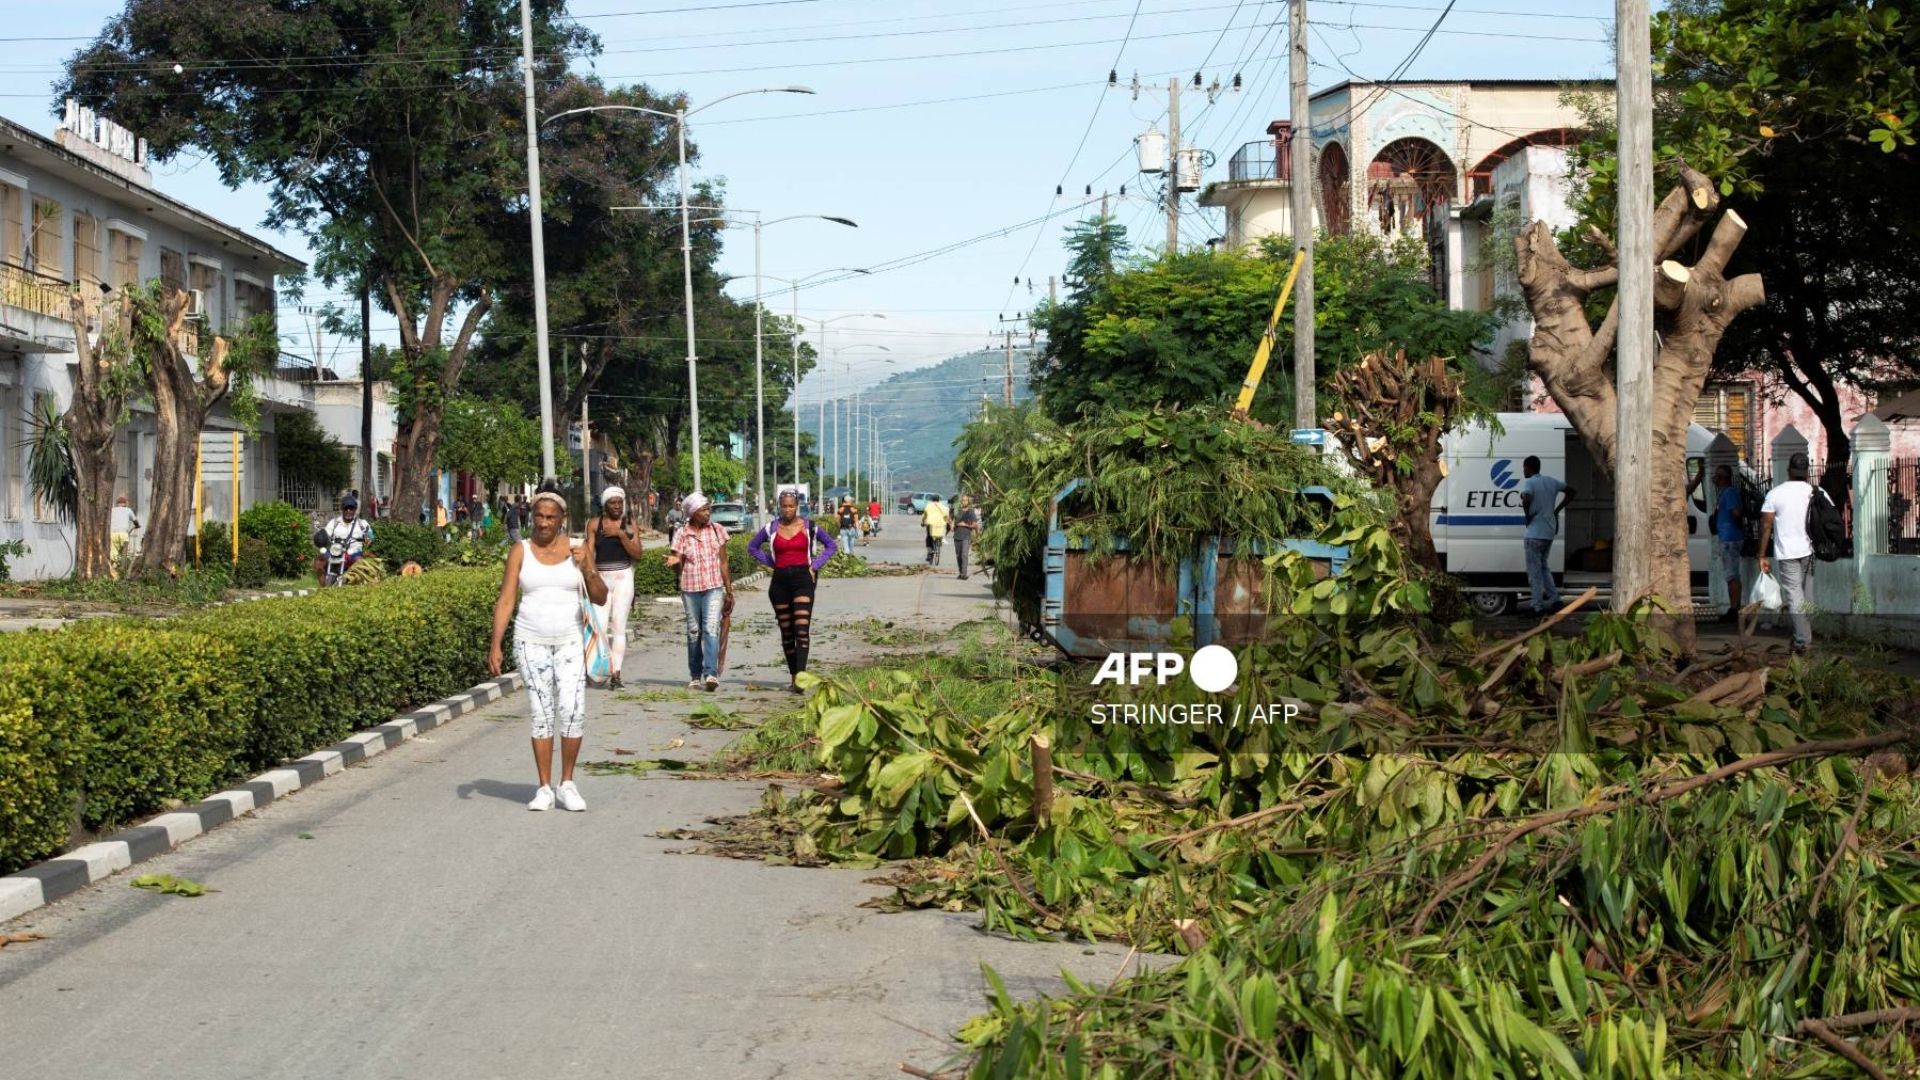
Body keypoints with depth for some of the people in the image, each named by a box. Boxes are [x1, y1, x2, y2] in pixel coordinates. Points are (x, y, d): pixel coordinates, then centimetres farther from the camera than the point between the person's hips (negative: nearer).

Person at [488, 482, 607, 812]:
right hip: (531, 642, 0)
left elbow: (600, 598, 0)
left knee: (573, 711, -11)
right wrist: (495, 645, -8)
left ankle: (567, 783, 5)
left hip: (569, 641, 0)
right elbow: (505, 600, 0)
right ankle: (544, 788, 10)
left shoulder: (578, 549, 2)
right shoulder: (520, 551, 2)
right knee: (541, 715, 0)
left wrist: (588, 569, -17)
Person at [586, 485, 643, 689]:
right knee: (600, 625, -9)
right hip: (601, 578, 0)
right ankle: (608, 667, 9)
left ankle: (616, 674, -1)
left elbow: (637, 554, -3)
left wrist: (621, 534, -13)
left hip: (623, 578, 0)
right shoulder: (595, 524, 4)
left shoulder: (629, 524, 5)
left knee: (619, 626, -2)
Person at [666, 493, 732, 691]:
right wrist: (674, 561, -22)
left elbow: (723, 562, 9)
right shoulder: (682, 534, -1)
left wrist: (729, 591, 10)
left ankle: (711, 674, -24)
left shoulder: (717, 530, 3)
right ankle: (695, 676, 20)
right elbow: (678, 564, 3)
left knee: (711, 629, -15)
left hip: (714, 587, -1)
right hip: (690, 588, 1)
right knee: (694, 632, 9)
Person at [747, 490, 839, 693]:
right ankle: (793, 675, 17)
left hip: (803, 579, -3)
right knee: (786, 632, 8)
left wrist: (815, 565, 1)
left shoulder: (809, 527, 1)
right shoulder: (771, 529, 5)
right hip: (780, 580, 3)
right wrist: (770, 562, 6)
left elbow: (831, 545, 11)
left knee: (802, 629, -15)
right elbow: (752, 547, 19)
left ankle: (800, 677, -23)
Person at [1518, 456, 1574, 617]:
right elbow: (1570, 492, 19)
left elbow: (1526, 499, -32)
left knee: (1534, 571, 0)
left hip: (1535, 533, -7)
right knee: (1543, 567, 22)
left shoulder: (1528, 483, -11)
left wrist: (1528, 515, -15)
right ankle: (1554, 598, 12)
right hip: (1550, 532, 7)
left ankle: (1538, 607, 1)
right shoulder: (1551, 481, 10)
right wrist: (1556, 510, 15)